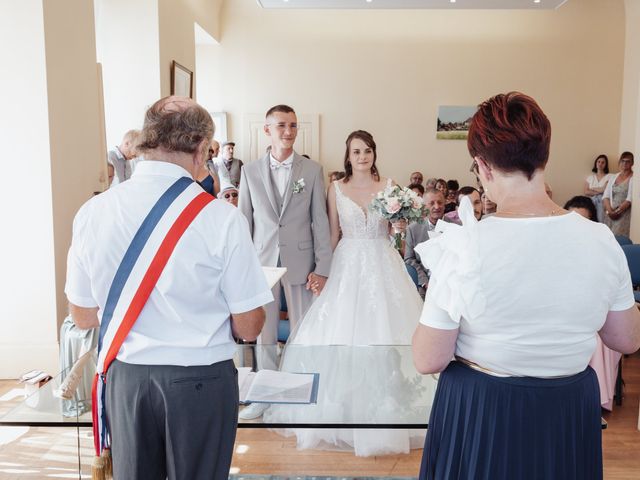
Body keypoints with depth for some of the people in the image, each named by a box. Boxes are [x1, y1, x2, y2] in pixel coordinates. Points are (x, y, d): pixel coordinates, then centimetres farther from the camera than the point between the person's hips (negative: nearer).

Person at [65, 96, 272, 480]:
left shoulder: (94, 211, -7)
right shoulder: (222, 217, -18)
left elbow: (84, 317, 3)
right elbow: (248, 328, -12)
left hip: (125, 375, 3)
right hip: (201, 380, -3)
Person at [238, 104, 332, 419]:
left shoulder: (312, 170, 1)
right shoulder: (250, 171, 4)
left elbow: (320, 221, 0)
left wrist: (323, 268, -4)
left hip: (301, 262, -1)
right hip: (262, 262, 1)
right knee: (264, 331, 11)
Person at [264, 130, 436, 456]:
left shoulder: (388, 186, 3)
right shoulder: (336, 189, 3)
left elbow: (397, 229, 6)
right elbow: (333, 235, 6)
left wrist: (400, 227, -15)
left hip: (383, 265, 0)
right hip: (348, 265, 0)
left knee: (385, 331, 1)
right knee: (341, 332, 1)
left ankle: (386, 407, 19)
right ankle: (345, 405, 19)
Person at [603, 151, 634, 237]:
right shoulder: (613, 177, 14)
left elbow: (630, 199, -11)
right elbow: (605, 196, 7)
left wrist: (617, 212, -15)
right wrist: (609, 211, -9)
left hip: (624, 213, -5)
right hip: (610, 214, 5)